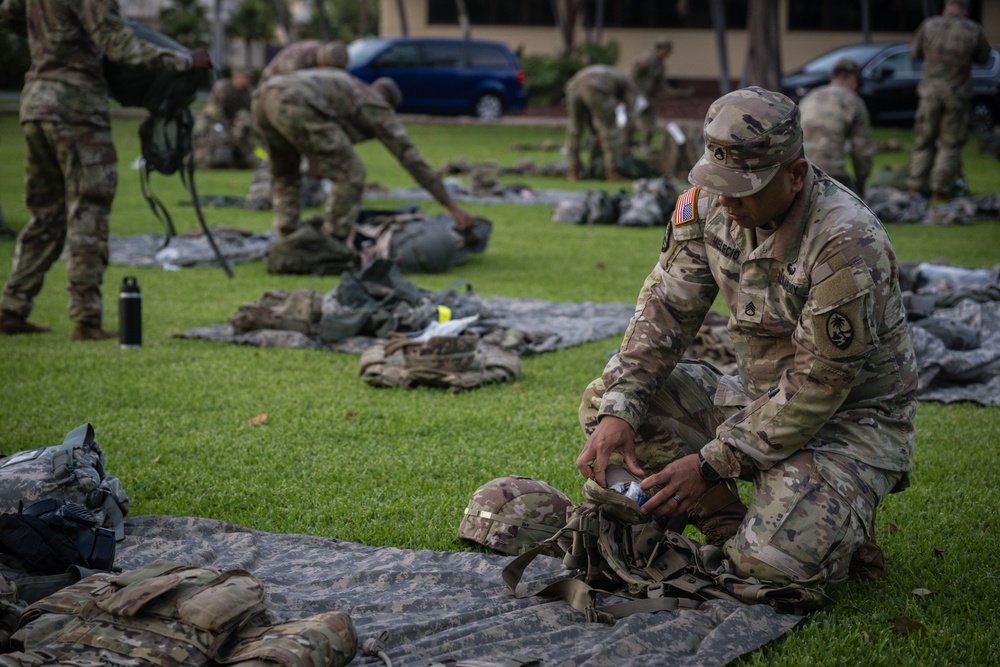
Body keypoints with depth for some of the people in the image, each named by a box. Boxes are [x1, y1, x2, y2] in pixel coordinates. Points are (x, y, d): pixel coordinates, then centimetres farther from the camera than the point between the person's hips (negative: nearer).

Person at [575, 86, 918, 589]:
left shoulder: (848, 245, -29)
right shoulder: (709, 203, -7)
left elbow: (819, 385, -26)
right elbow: (667, 307, -3)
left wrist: (711, 464, -25)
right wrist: (619, 411, -18)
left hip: (851, 417, -7)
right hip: (763, 396, 7)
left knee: (774, 561, -30)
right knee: (604, 399, -9)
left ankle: (841, 517, 4)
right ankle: (725, 530, -2)